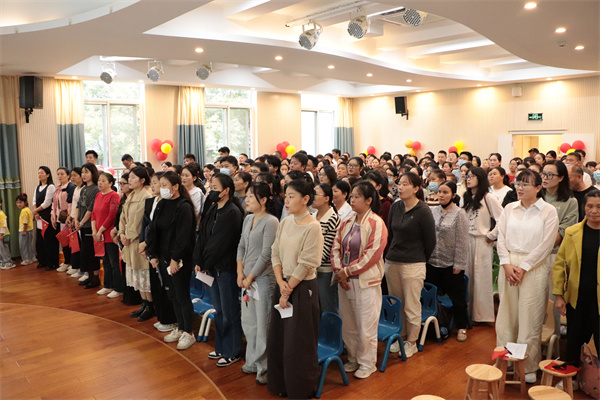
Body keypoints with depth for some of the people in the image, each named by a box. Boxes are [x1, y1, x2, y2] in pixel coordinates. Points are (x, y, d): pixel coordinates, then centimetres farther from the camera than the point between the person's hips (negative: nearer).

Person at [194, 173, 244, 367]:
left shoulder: (232, 212, -16)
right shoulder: (213, 210, 9)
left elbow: (220, 243, -18)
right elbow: (202, 236, 7)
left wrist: (205, 263, -11)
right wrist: (199, 261, -1)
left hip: (226, 267, -8)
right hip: (212, 267, 8)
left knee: (229, 311, 4)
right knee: (219, 310, 17)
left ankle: (232, 352, 17)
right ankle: (221, 347, 31)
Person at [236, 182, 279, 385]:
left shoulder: (271, 222, -14)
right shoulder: (248, 219, 9)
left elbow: (266, 255, -16)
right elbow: (241, 246, 12)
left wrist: (250, 277, -12)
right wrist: (240, 273, 2)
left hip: (263, 278, -8)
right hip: (248, 278, 8)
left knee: (263, 324, 1)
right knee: (248, 322, 16)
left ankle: (265, 367, 16)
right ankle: (253, 362, 32)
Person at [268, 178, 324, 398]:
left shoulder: (313, 227, -16)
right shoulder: (284, 222, 4)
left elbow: (305, 265, -17)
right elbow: (275, 254, 3)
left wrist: (288, 289, -12)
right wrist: (281, 283, -10)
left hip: (302, 288, -7)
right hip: (283, 286, 7)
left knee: (298, 343, 5)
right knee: (277, 338, 15)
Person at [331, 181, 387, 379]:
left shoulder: (376, 223, -11)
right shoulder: (347, 222, 8)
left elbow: (372, 254, -16)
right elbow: (336, 247, 8)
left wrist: (347, 270, -14)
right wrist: (338, 270, -7)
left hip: (366, 281, -6)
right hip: (345, 280, 6)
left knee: (366, 325, 3)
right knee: (347, 324, 15)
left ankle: (367, 363, 22)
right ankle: (353, 359, 33)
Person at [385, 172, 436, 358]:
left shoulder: (423, 211, -10)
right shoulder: (395, 207, 6)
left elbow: (430, 241, -3)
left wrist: (420, 259, 7)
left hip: (413, 265, -5)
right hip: (392, 262, 5)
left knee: (411, 307, 4)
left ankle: (412, 343, 20)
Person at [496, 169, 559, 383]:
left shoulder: (548, 211, -3)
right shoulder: (509, 209, 8)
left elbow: (546, 245, -9)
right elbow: (501, 238, 5)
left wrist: (523, 267, -12)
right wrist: (507, 264, -7)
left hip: (534, 267, -3)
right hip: (509, 265, 3)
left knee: (530, 317, 1)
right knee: (507, 314, 8)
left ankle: (529, 366, 15)